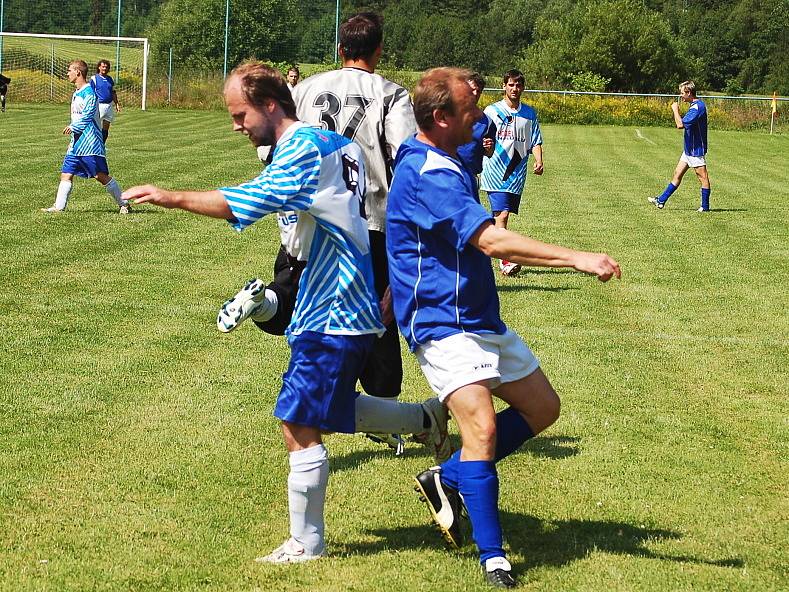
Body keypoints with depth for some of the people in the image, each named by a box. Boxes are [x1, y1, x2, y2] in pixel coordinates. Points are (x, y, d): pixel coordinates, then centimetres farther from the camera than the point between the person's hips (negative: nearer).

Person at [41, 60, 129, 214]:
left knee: (101, 176, -8)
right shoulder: (76, 93, 17)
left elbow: (86, 117, -20)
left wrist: (73, 127, -14)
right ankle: (59, 206, 2)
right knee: (66, 174, 2)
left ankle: (123, 203, 2)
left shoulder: (89, 93, -13)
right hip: (76, 142, 9)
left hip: (90, 143, -9)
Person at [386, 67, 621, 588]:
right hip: (443, 325, -10)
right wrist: (578, 258, -34)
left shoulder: (445, 164, 12)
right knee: (482, 428, -23)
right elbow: (492, 240, -32)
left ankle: (448, 479, 21)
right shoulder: (429, 173, -22)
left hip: (482, 319, 10)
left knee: (543, 408, 13)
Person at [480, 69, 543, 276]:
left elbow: (535, 141, 13)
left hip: (517, 173, 3)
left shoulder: (529, 113, 12)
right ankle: (505, 261, -18)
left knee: (503, 215, 6)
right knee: (502, 214, -14)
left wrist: (538, 160, -5)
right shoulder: (492, 111, 3)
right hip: (495, 172, -3)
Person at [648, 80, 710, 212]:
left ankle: (705, 206, 7)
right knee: (678, 174, 12)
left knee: (702, 177, 0)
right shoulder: (695, 105, 10)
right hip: (689, 149, 10)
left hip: (696, 150, -10)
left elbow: (680, 125, -27)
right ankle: (661, 201, 17)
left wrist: (675, 109, -17)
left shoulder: (697, 107, -22)